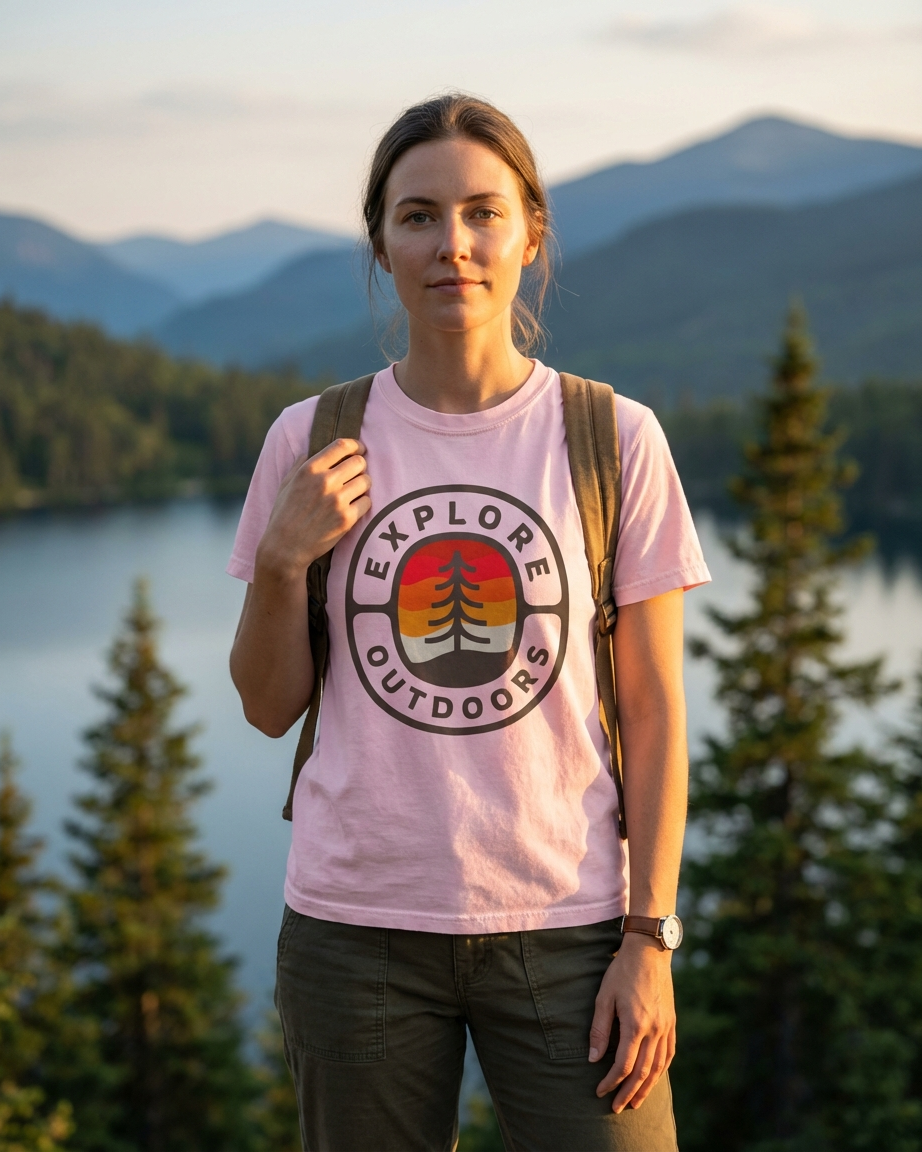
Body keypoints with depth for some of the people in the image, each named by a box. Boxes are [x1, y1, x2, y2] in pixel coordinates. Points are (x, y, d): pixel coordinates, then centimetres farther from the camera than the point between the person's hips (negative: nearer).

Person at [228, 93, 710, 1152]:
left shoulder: (615, 439, -2)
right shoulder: (311, 442, 2)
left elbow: (654, 710, 0)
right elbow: (270, 706, 8)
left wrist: (650, 941, -5)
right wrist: (281, 558, -9)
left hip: (564, 925, -1)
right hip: (356, 920, 1)